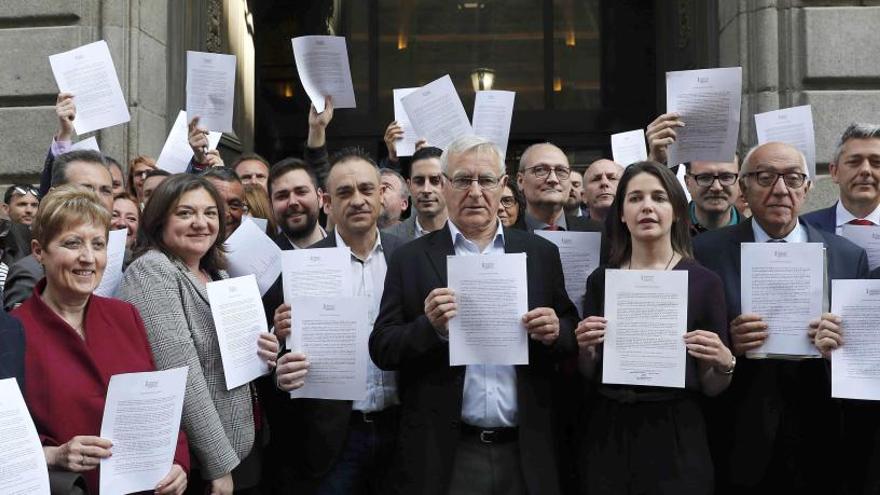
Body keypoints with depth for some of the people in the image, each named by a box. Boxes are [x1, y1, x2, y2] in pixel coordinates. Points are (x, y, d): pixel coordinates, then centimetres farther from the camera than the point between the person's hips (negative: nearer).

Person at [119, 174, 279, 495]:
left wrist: (262, 356, -2)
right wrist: (219, 463, -19)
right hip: (187, 462, -7)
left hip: (241, 449, 7)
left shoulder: (218, 276, 9)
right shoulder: (152, 270, -14)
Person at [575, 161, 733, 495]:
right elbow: (590, 376, 8)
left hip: (675, 437, -2)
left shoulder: (703, 282, -5)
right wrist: (585, 349, -11)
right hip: (608, 435, 2)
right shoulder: (601, 279, 3)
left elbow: (711, 388, 1)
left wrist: (724, 364, -19)